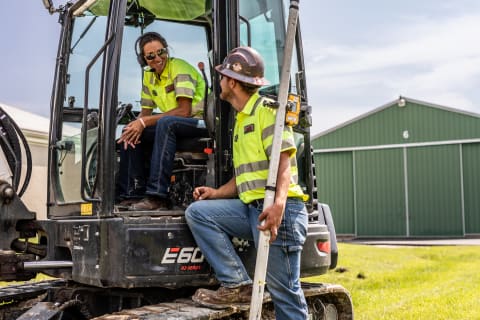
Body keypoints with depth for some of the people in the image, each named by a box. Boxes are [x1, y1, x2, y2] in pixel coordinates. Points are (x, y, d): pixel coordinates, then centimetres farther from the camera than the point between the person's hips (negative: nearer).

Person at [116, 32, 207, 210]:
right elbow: (146, 112, 13)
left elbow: (184, 110, -23)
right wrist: (136, 125, -12)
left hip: (200, 121, -8)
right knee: (130, 133, -3)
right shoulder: (149, 76, 9)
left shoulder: (179, 68, -15)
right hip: (171, 125, 8)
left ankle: (157, 196, -39)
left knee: (165, 123, -36)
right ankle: (132, 194, -2)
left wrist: (144, 122, -23)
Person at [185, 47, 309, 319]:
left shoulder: (267, 109, -4)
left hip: (278, 211, -9)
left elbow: (284, 160, -17)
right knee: (197, 212, -3)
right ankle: (237, 285, -7)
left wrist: (278, 203, -32)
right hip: (252, 208, 9)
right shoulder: (241, 120, 24)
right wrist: (217, 193, 10)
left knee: (285, 292, -8)